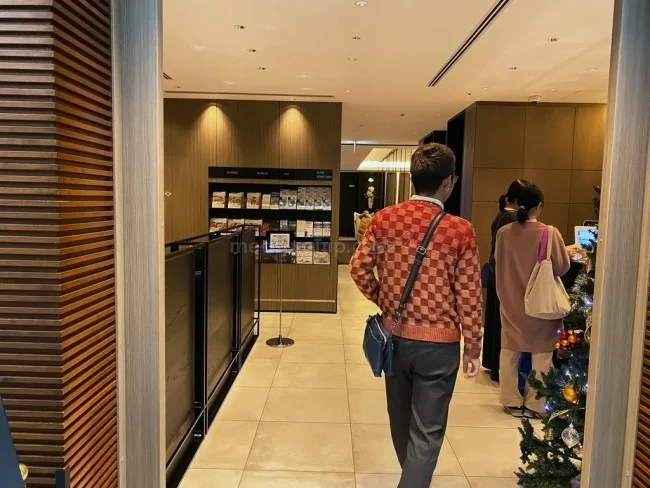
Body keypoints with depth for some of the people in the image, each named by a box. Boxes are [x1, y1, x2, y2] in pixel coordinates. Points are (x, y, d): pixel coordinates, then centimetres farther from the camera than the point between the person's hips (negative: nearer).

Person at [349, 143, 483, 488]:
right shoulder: (460, 230, -13)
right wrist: (473, 346, 2)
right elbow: (468, 296, -9)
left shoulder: (383, 219, -5)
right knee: (427, 431, 9)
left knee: (400, 419, 24)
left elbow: (359, 268, -2)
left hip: (394, 335, 5)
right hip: (439, 342, -4)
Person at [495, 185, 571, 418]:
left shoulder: (504, 232, -6)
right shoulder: (549, 233, -15)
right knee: (541, 353, 11)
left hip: (511, 301, 3)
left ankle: (512, 401, 23)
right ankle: (534, 405, 19)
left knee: (510, 351, 14)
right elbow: (562, 267, -8)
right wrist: (566, 250, 12)